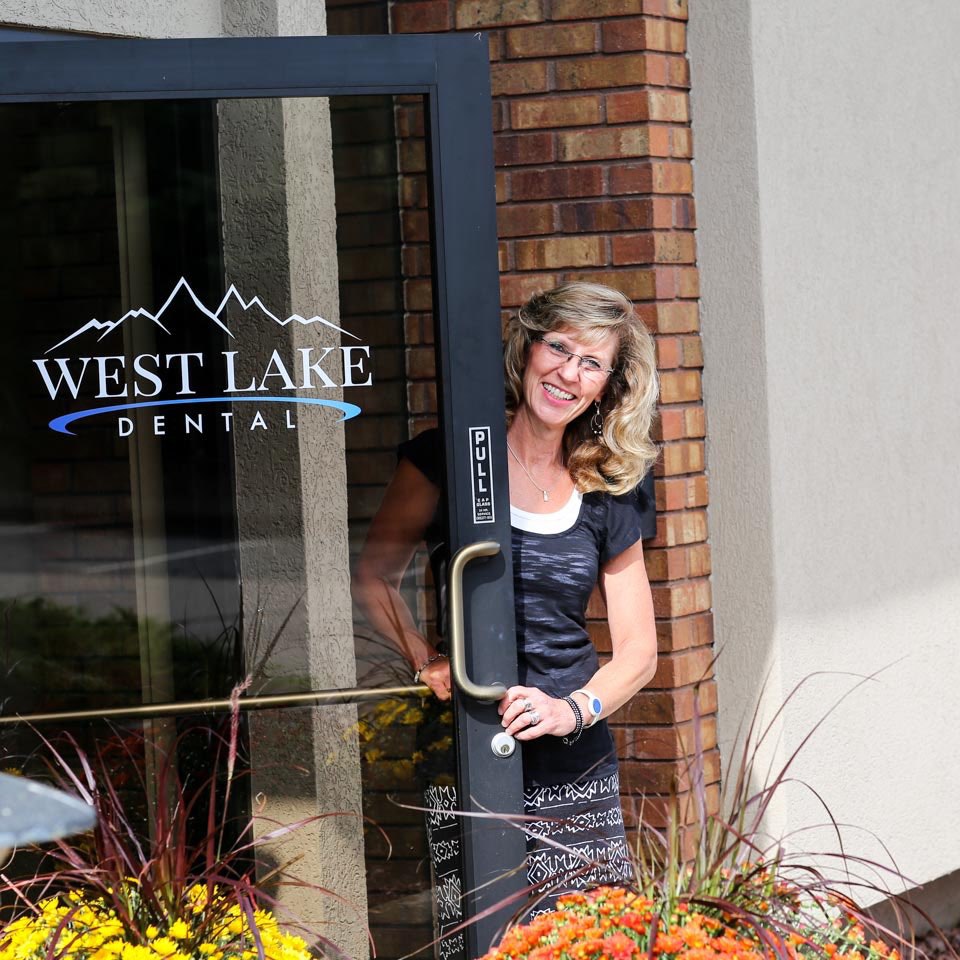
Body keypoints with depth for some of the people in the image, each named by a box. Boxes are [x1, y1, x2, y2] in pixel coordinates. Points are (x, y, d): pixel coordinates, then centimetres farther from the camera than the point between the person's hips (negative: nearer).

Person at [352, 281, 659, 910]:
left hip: (576, 764, 3)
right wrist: (426, 660, -10)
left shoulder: (607, 498, 10)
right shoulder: (450, 458, 2)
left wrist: (575, 709, -7)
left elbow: (638, 650, 11)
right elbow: (374, 577, 6)